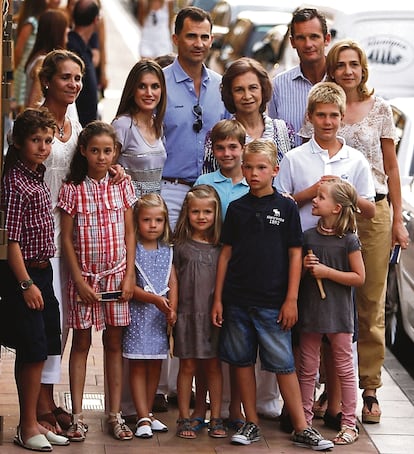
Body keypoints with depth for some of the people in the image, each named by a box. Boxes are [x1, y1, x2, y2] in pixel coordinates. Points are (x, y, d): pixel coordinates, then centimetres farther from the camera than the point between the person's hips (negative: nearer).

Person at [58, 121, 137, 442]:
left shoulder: (122, 186, 2)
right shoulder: (72, 189, -5)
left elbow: (129, 234, 4)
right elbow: (67, 238, -3)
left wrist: (129, 276, -3)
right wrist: (79, 280, -8)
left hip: (116, 275, 2)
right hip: (84, 275, -2)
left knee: (114, 344, 6)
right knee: (81, 344, 3)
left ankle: (115, 415, 11)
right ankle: (77, 416, 6)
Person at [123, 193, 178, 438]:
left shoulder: (167, 251, 9)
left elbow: (173, 282, 5)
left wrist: (172, 308, -10)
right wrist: (154, 299, -21)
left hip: (161, 316, 5)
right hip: (138, 314, -5)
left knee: (156, 365, 11)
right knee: (138, 366, -1)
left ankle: (148, 413, 21)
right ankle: (143, 418, 1)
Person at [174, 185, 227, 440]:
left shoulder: (220, 247, 5)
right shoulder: (181, 246, 0)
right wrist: (172, 310, -4)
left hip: (214, 313, 2)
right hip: (188, 312, -1)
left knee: (213, 366, 7)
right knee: (188, 366, 2)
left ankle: (216, 418, 14)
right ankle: (184, 419, 10)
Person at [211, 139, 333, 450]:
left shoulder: (286, 207, 0)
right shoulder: (237, 208, 7)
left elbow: (295, 254, 0)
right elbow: (226, 253, 9)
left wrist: (291, 300, -5)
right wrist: (218, 299, 5)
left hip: (272, 302, -3)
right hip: (237, 301, 3)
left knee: (284, 365, -2)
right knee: (243, 362, 8)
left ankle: (302, 429, 4)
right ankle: (251, 424, 18)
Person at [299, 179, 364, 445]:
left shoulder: (349, 240, -8)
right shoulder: (308, 237, 5)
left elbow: (359, 277, -9)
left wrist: (327, 272, -16)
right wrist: (304, 266, -7)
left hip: (338, 313, -4)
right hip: (310, 311, 4)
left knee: (345, 369, 4)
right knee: (308, 370, 10)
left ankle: (349, 424, 10)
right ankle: (305, 420, 18)